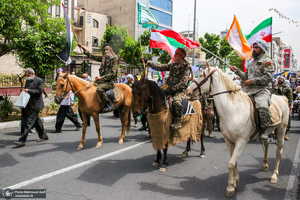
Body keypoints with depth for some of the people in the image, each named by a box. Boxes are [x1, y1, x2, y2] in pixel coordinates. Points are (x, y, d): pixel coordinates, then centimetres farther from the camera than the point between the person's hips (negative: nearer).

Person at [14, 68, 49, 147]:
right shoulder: (27, 80, 15)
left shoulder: (39, 80, -7)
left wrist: (29, 91, -20)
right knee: (36, 121, 15)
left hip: (35, 105, -8)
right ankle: (43, 136, 27)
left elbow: (39, 91, -15)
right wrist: (24, 91, 1)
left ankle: (22, 140, -8)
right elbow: (26, 89, 24)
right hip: (29, 105, 8)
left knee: (29, 122, -9)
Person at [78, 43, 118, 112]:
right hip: (102, 80, 9)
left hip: (109, 81, -9)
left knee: (99, 88, -34)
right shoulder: (103, 58, 15)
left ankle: (109, 104, -22)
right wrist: (83, 49, 18)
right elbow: (93, 57, 21)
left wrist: (101, 77, -17)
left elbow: (113, 73, -14)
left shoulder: (114, 59, -7)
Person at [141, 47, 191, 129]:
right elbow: (159, 67, 16)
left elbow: (183, 83, -17)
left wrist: (172, 89, -24)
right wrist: (147, 62, 10)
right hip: (169, 87, 7)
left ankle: (177, 122, -18)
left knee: (176, 101, -35)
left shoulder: (186, 67, -7)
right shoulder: (172, 65, 12)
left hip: (180, 90, -7)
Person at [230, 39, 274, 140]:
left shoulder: (267, 61, 3)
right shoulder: (251, 63, 26)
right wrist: (237, 70, 17)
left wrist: (253, 81, -13)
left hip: (262, 90, -7)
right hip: (248, 90, 7)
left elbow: (268, 78, -10)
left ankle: (263, 130, -15)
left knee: (262, 107, -35)